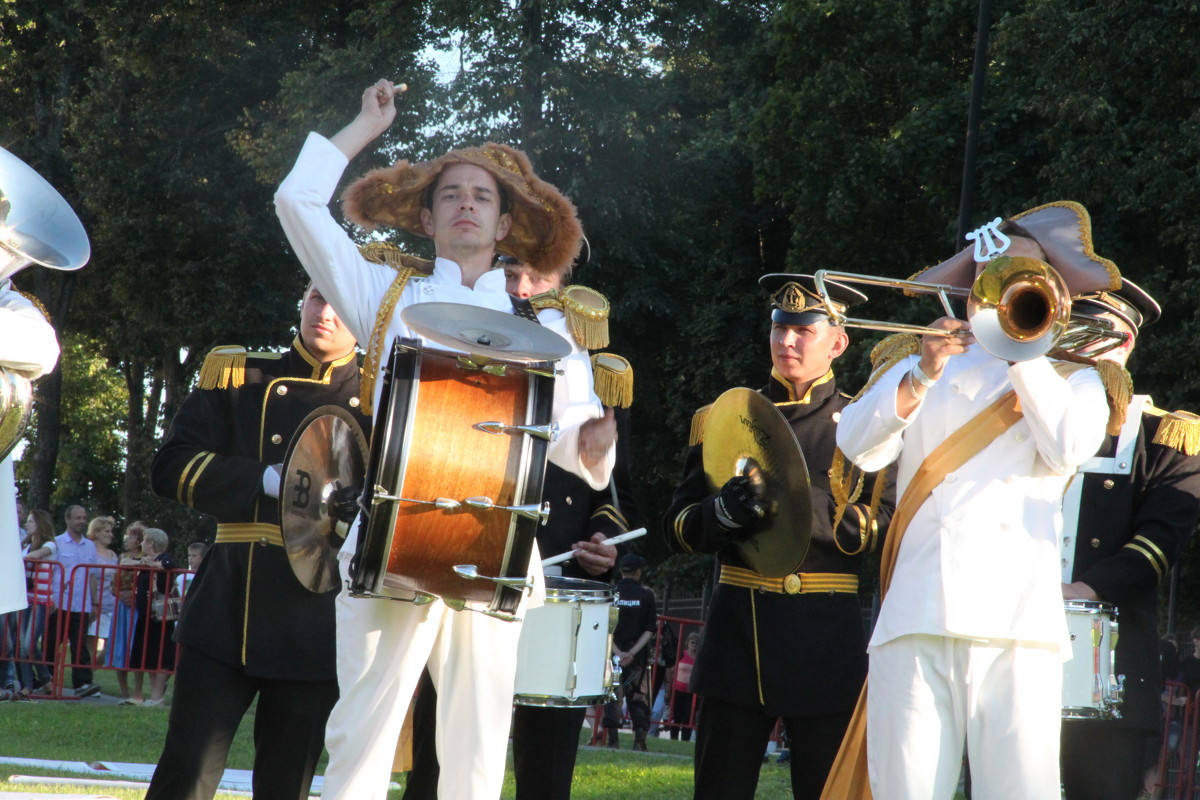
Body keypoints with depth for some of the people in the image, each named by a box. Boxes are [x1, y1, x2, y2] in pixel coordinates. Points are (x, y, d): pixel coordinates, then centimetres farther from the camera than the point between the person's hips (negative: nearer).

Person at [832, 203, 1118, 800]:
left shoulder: (1072, 376, 19)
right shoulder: (920, 362, 22)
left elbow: (1066, 451, -3)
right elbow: (859, 446, 6)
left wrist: (1022, 344, -3)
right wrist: (922, 376, -9)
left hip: (1018, 622, -1)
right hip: (916, 618, 1)